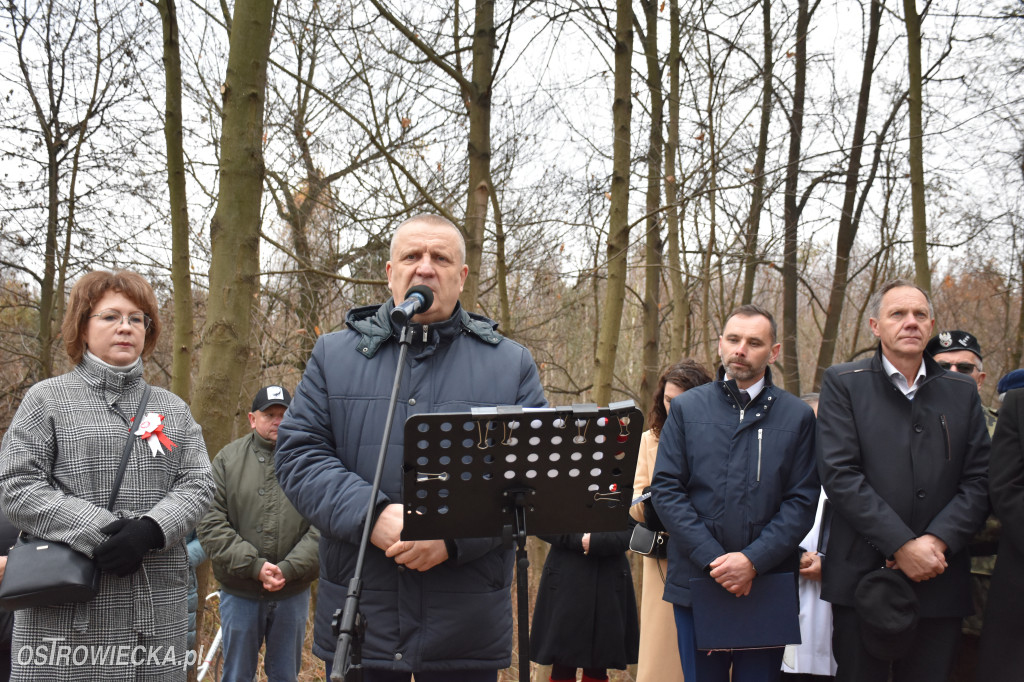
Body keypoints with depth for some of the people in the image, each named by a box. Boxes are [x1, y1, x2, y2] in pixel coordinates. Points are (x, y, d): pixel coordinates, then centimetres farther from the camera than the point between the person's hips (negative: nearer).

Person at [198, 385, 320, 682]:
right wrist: (255, 565, -16)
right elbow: (210, 525, -7)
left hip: (293, 592, 0)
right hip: (240, 593, 0)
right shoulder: (227, 459, 1)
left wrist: (288, 569, -16)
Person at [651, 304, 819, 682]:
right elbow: (665, 488, -1)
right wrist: (712, 559, -11)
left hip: (766, 586, 0)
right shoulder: (686, 408, 5)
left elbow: (802, 500, -2)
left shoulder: (797, 416, 4)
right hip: (696, 581, 1)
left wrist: (753, 560, -14)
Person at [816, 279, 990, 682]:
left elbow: (978, 480, 5)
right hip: (863, 578, -3)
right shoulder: (843, 384, 1)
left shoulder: (962, 392, 12)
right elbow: (840, 475, -10)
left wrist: (938, 542, -11)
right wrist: (903, 546, -15)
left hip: (940, 583, 3)